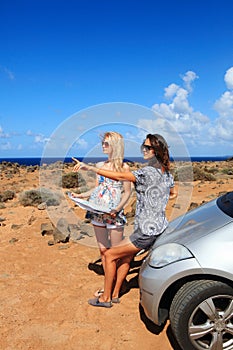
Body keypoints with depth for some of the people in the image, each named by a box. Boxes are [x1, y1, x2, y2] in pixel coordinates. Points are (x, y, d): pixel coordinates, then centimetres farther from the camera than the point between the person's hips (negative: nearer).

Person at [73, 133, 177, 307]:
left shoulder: (148, 172, -20)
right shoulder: (167, 174, 8)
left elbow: (119, 176, -26)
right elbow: (173, 194, 26)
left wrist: (90, 167, -25)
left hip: (147, 230, -9)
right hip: (160, 226, 9)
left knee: (110, 255, 5)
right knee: (126, 256, 22)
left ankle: (105, 298, 16)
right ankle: (115, 294, 32)